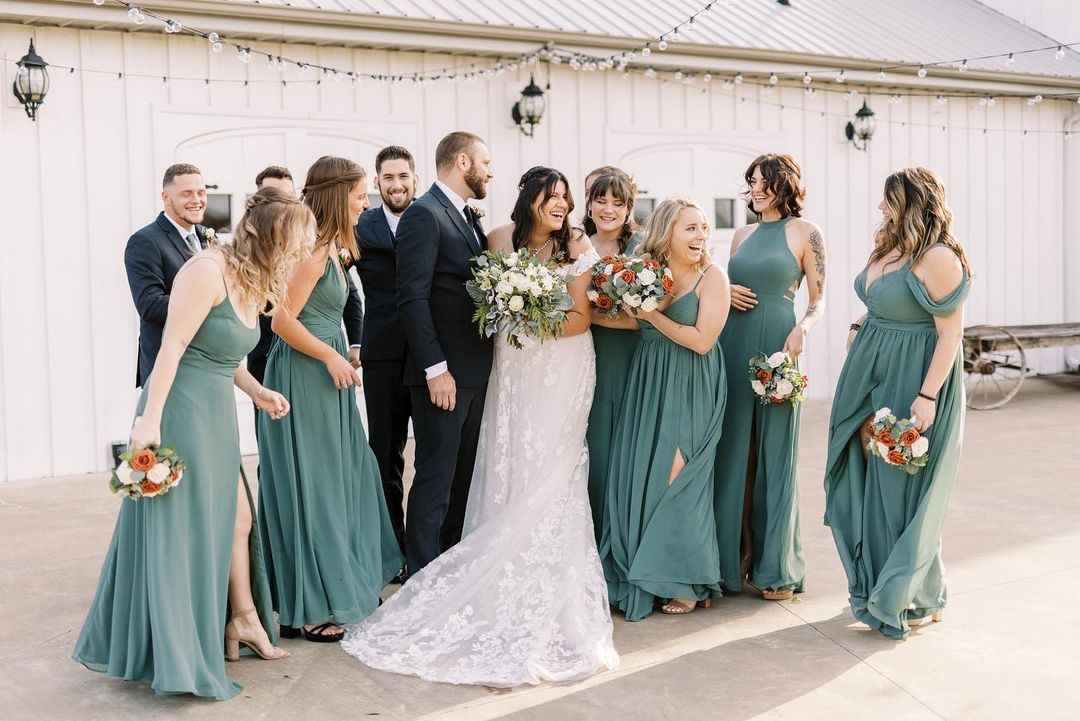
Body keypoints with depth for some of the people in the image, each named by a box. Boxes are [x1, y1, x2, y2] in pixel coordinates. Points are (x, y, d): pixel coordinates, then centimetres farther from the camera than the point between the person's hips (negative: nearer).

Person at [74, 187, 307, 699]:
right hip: (180, 412, -9)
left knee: (234, 519, 15)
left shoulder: (255, 281, 11)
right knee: (178, 527, 0)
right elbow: (173, 346, -21)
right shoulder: (209, 269, -17)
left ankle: (242, 619, 30)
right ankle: (171, 653, 12)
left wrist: (257, 391, 8)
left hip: (216, 416, 9)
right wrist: (150, 419, -24)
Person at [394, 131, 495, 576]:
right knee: (436, 477, -3)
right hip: (443, 373, -9)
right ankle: (423, 574, 5)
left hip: (475, 370, 9)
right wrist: (436, 369, -21)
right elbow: (413, 298, -17)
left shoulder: (468, 218, 17)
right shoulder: (423, 214, -11)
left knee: (463, 475, 13)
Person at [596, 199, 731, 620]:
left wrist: (653, 315, -12)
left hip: (690, 391, -5)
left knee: (675, 480, -6)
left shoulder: (712, 277, -7)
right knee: (637, 475, 2)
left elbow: (702, 340, -14)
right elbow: (634, 320, 15)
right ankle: (643, 578, 16)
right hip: (647, 384, 5)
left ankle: (686, 584, 10)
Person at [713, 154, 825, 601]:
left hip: (776, 344, -5)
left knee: (775, 451, -1)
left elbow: (818, 301, 1)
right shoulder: (742, 235, 16)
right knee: (733, 450, 6)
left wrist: (802, 329, -18)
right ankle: (734, 556, 16)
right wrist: (725, 294, -1)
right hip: (734, 343, 5)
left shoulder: (805, 233, 2)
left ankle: (776, 566, 8)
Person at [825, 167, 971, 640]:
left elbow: (950, 335, -19)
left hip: (913, 378, -9)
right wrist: (860, 330, 9)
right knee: (868, 481, 14)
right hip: (872, 373, 9)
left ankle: (913, 599, 17)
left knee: (902, 486, 1)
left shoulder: (939, 259, -18)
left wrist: (927, 397, -22)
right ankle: (879, 586, 29)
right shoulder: (887, 248, 10)